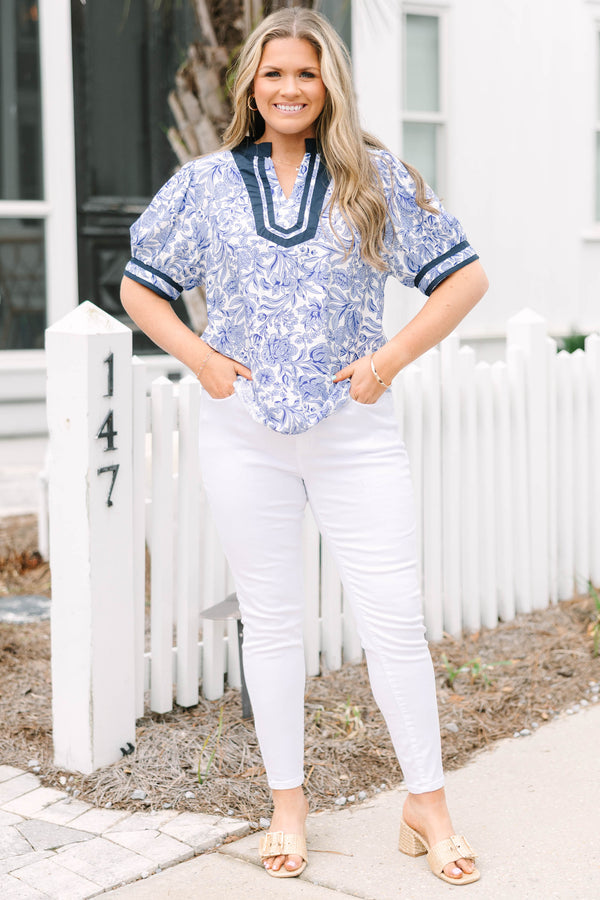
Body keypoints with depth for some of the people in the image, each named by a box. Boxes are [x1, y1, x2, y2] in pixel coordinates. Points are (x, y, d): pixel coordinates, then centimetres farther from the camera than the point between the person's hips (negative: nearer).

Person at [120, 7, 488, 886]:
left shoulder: (376, 178, 3)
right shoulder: (205, 184, 6)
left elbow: (464, 278, 5)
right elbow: (140, 288, 14)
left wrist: (391, 359, -5)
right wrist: (200, 359, -2)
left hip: (356, 430, -1)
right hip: (243, 435, 1)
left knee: (394, 619, -2)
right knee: (271, 620, 8)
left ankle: (428, 807, 12)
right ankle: (288, 802, 22)